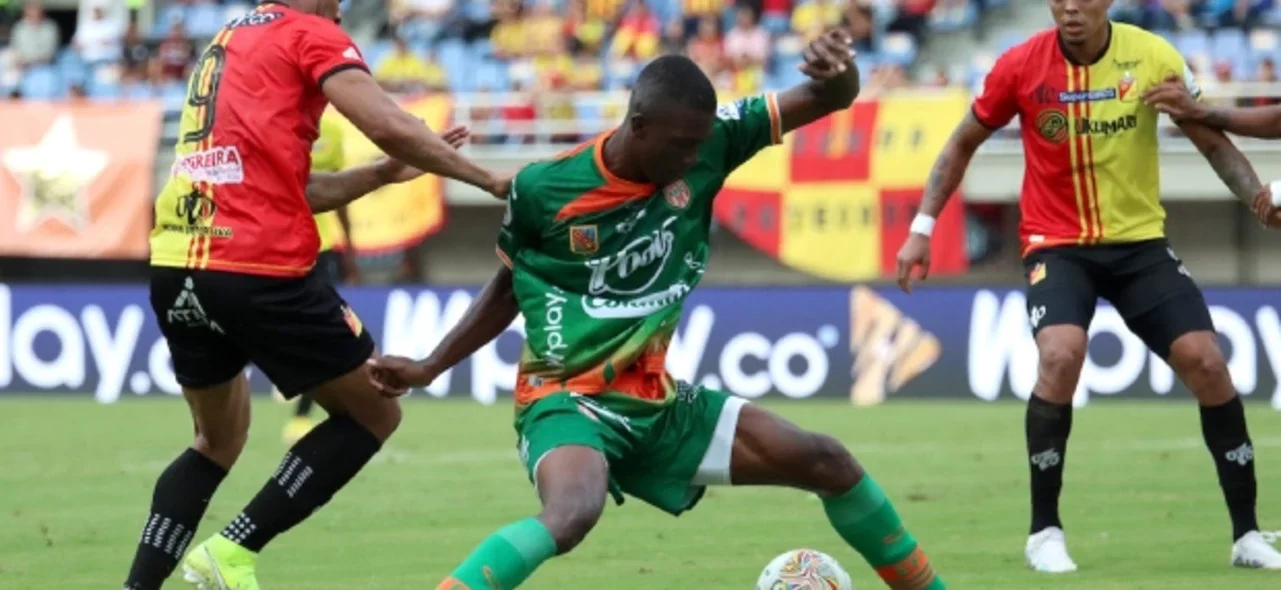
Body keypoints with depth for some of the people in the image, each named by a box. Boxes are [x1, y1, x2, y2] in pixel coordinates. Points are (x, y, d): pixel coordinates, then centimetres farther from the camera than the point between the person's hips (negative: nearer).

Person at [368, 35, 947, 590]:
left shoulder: (708, 144, -8)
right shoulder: (544, 189, -15)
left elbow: (832, 99, -9)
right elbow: (510, 288, 5)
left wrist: (838, 70, -33)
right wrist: (428, 368, 3)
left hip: (657, 401, 6)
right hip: (567, 400, -6)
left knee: (827, 462, 4)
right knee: (572, 514, -38)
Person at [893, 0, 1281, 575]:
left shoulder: (1152, 56, -10)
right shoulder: (1020, 66, -10)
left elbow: (1212, 141, 0)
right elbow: (963, 143, 6)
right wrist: (922, 227, 4)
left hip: (1139, 241, 2)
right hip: (1056, 243, -1)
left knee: (1205, 362, -10)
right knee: (1061, 353, -27)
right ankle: (1044, 532, -11)